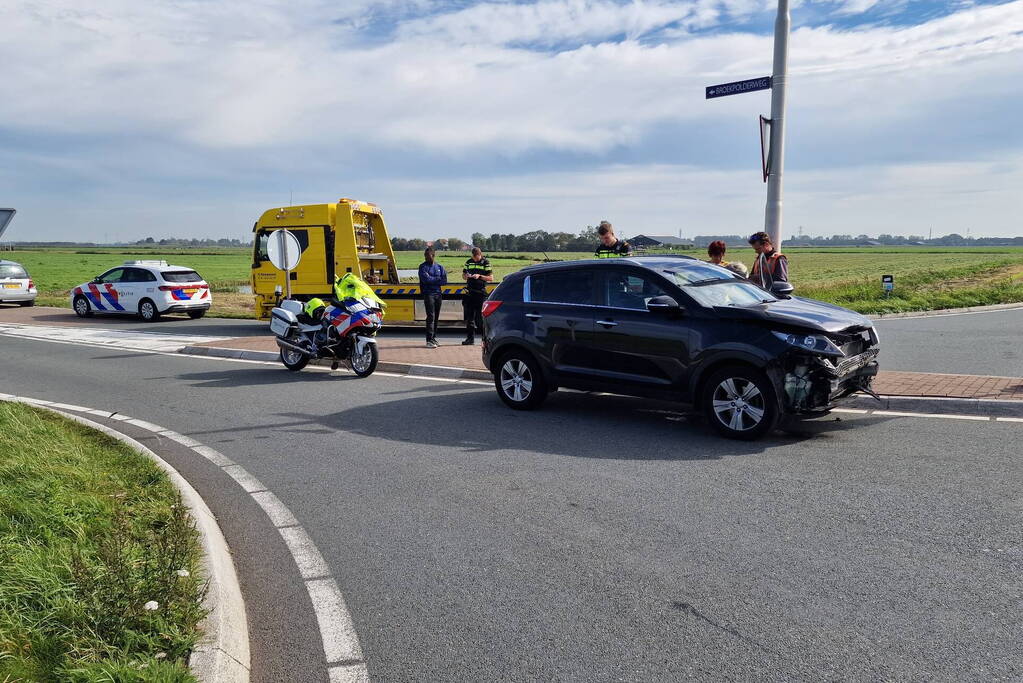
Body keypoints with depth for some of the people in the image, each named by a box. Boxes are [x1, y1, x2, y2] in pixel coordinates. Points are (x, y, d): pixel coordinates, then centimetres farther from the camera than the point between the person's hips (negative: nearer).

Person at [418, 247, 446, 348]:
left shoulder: (439, 267, 12)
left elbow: (444, 281, 1)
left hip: (438, 294, 5)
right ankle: (429, 340, -15)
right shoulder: (423, 266, 1)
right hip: (428, 293, -5)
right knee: (431, 316, -13)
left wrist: (431, 279, -8)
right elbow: (425, 279, -15)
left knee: (436, 317, 9)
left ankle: (434, 338, 17)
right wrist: (437, 279, -5)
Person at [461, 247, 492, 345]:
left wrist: (480, 276, -15)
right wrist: (466, 276, -3)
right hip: (469, 293, 4)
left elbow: (491, 278, -3)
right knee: (469, 317, 6)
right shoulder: (468, 262, 12)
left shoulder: (486, 263, 0)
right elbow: (463, 275, 20)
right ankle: (470, 338, 13)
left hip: (481, 293, -4)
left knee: (481, 317, -6)